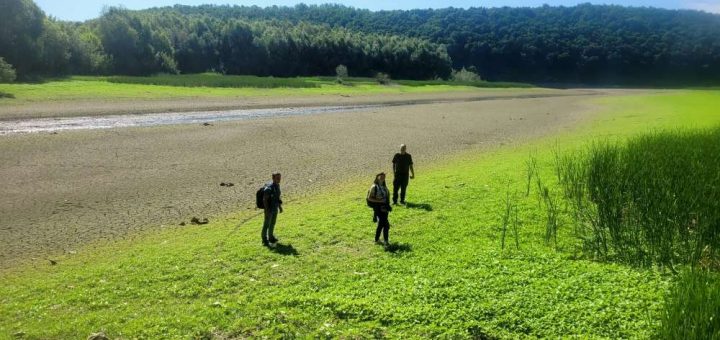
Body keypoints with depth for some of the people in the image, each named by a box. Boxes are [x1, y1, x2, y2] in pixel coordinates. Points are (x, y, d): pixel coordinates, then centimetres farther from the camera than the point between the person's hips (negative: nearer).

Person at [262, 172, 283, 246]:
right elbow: (264, 199, -24)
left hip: (275, 208, 8)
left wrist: (280, 206, 16)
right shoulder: (269, 187, -26)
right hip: (269, 209, -8)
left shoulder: (277, 185, 2)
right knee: (267, 225, 3)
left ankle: (271, 237, 34)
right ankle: (265, 240, 15)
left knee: (273, 223, 19)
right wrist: (267, 211, -25)